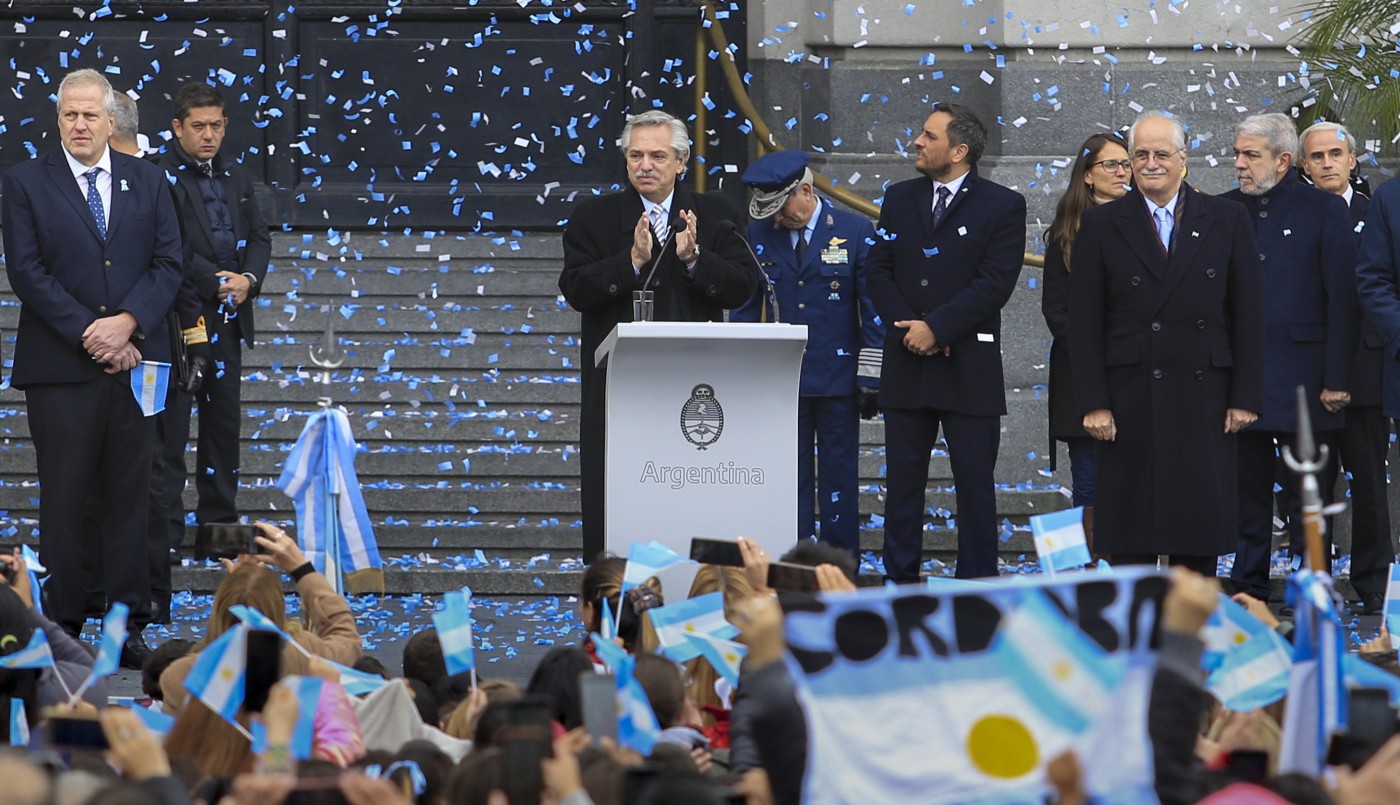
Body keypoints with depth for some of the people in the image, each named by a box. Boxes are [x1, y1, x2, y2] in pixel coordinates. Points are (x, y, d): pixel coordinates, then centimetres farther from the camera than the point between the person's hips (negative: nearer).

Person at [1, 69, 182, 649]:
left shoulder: (147, 181, 11)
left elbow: (168, 263, 6)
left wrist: (126, 323, -10)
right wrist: (87, 334, -11)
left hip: (133, 359, 2)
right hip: (59, 364, -2)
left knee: (129, 494, 4)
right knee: (63, 498, 0)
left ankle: (129, 618, 8)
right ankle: (62, 627, 3)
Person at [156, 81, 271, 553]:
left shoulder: (235, 177, 16)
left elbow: (259, 236, 15)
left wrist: (248, 278, -4)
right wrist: (214, 283, -17)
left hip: (228, 319, 7)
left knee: (224, 421, 10)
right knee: (171, 422, -6)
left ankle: (219, 520, 17)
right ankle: (167, 527, -5)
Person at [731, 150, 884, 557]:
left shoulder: (855, 232, -2)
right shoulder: (759, 235, 5)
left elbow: (873, 310, -1)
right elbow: (744, 309, 10)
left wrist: (870, 380, -5)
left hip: (838, 381, -2)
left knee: (838, 478, 3)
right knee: (790, 479, 4)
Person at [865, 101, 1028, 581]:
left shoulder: (1002, 206, -2)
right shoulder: (900, 199, 11)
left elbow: (995, 283, -11)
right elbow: (880, 272, 7)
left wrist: (935, 328, -15)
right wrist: (908, 327, -8)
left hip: (969, 368, -4)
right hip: (907, 366, 4)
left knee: (975, 483, 1)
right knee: (903, 479, 6)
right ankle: (899, 583, 11)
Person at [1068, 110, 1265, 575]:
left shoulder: (1226, 221, 7)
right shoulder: (1100, 226, 5)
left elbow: (1248, 315, 6)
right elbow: (1085, 323, 2)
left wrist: (1245, 397, 0)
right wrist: (1093, 403, -6)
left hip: (1203, 399, 1)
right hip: (1129, 402, -1)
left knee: (1200, 526, 2)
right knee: (1131, 535, -1)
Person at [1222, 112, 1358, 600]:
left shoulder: (1324, 210, -1)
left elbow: (1342, 298, -4)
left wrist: (1337, 379, -9)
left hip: (1301, 377, -3)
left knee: (1307, 493, 1)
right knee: (1248, 491, 7)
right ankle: (1249, 592, 13)